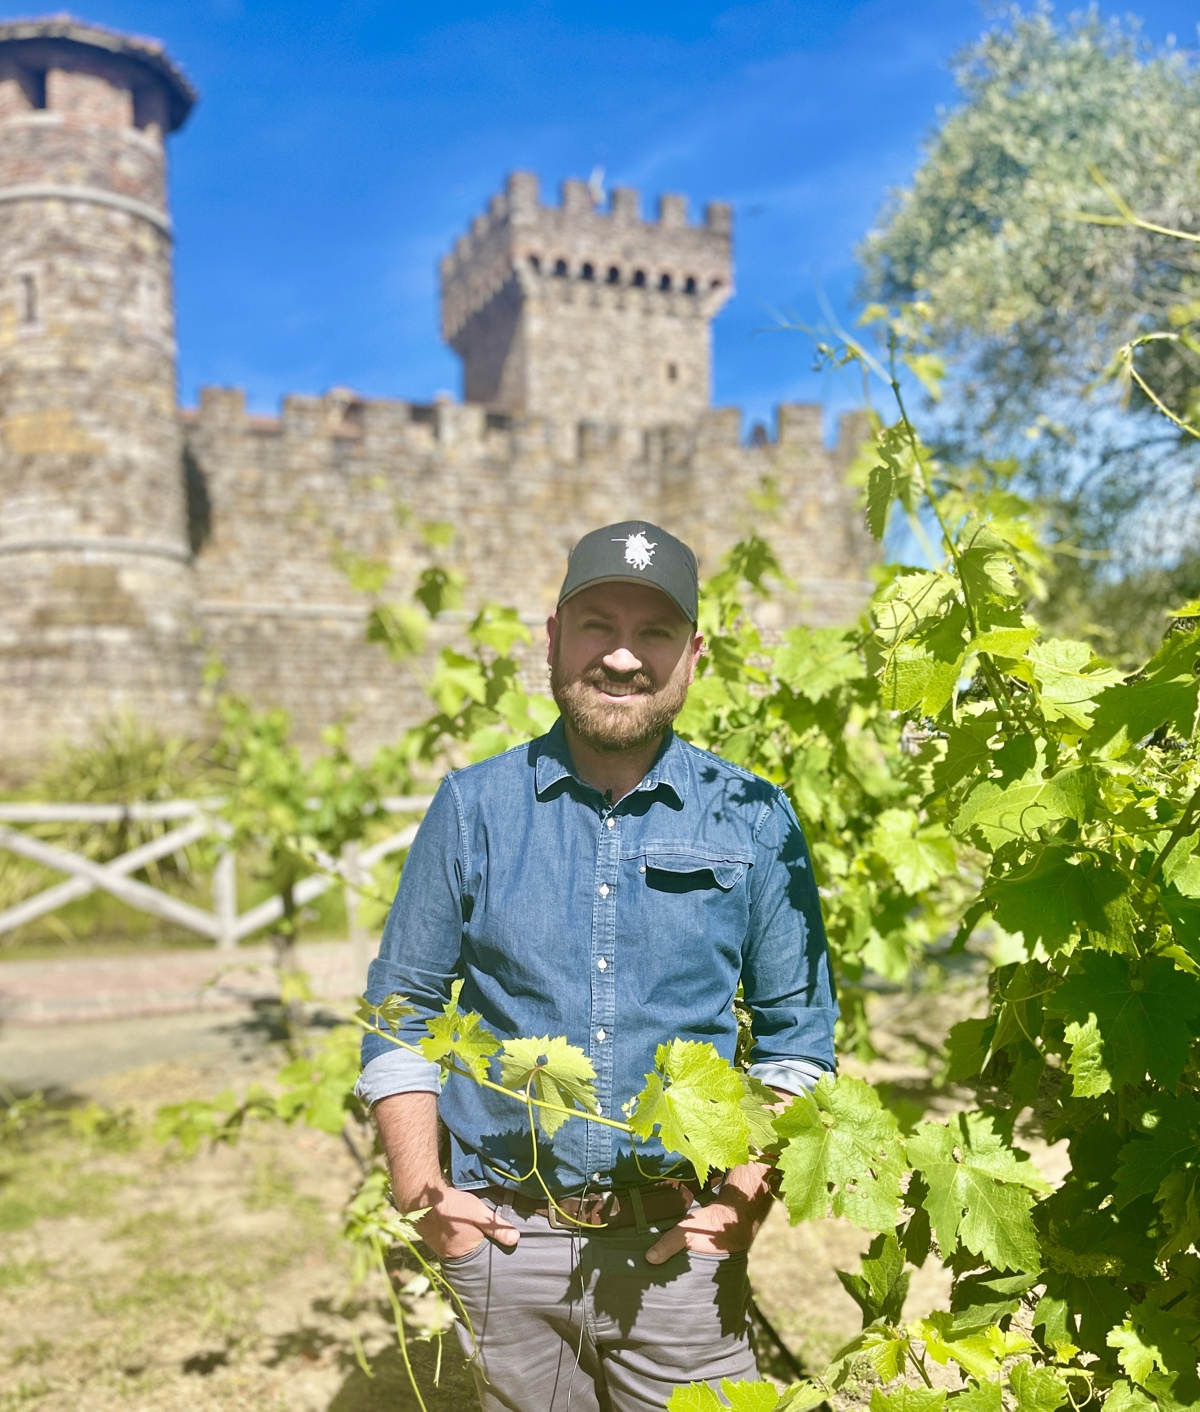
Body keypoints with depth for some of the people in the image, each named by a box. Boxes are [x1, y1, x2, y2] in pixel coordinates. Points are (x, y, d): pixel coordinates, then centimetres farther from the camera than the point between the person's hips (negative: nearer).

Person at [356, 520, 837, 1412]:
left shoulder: (755, 821, -1)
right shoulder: (474, 807, -1)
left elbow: (796, 1036, 4)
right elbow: (402, 1009, 4)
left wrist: (745, 1196, -6)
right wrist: (420, 1194, -3)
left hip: (679, 1249, 0)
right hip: (507, 1240, 1)